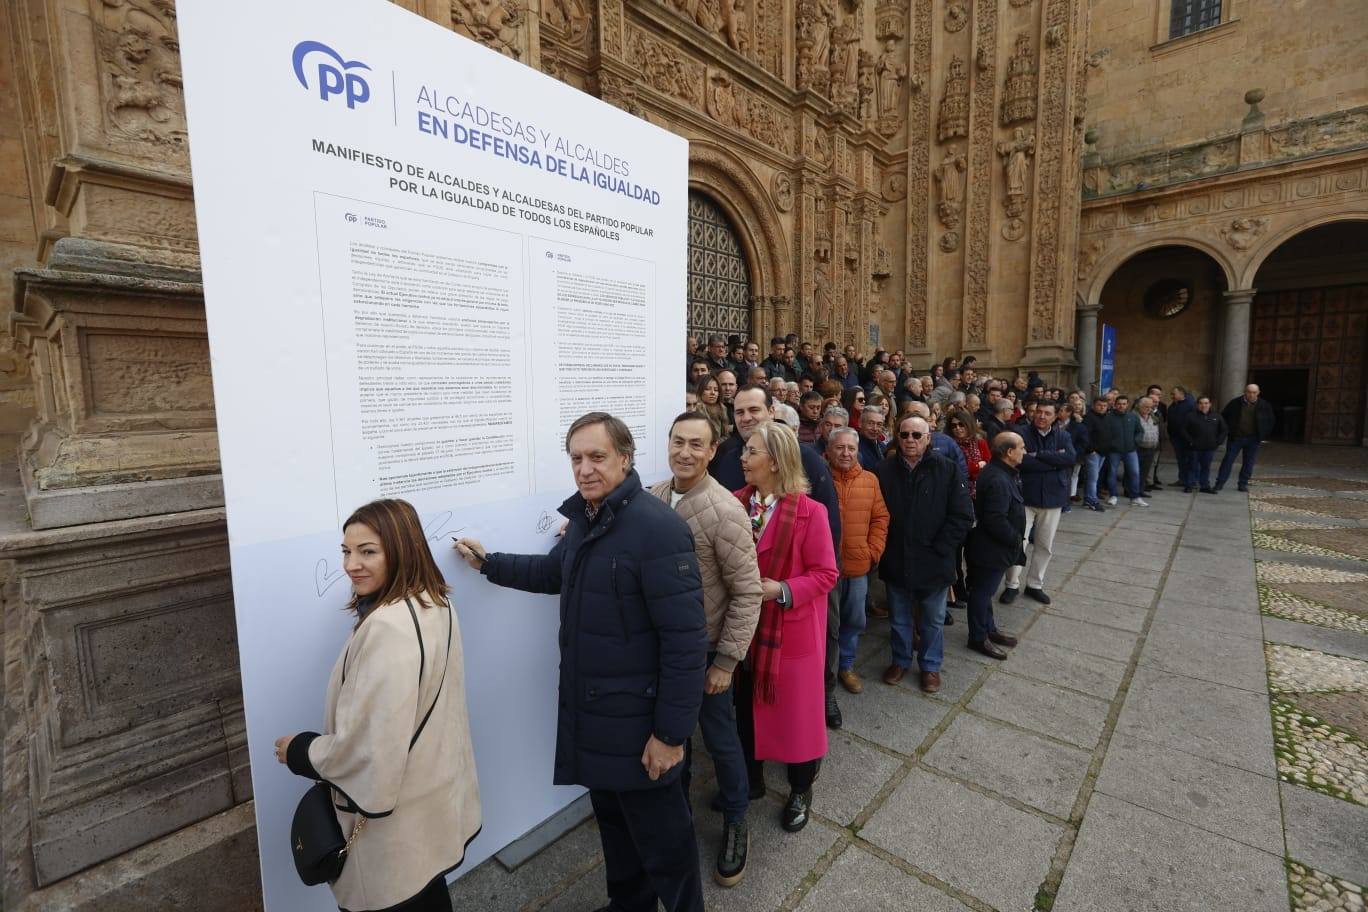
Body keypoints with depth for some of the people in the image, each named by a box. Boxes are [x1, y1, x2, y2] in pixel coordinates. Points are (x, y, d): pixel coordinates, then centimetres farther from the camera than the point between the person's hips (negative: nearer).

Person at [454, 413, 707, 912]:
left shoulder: (657, 528, -25)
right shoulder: (583, 519, 4)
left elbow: (685, 638, -24)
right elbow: (555, 572, 24)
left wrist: (672, 732, -21)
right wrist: (488, 563, 17)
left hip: (636, 718, -8)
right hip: (589, 709, 9)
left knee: (659, 833, 12)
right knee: (612, 817, 27)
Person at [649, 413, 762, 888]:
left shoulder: (724, 512, -24)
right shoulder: (653, 496, -6)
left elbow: (747, 593, -19)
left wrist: (726, 661, -17)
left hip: (705, 647, -5)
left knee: (720, 739, 14)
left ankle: (735, 823, 40)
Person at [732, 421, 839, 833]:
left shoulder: (809, 511, -18)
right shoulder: (736, 503, -4)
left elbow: (826, 574, -13)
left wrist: (781, 590, -23)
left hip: (791, 628, -4)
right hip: (745, 625, 5)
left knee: (795, 709, 13)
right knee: (746, 706, 20)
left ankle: (800, 789, 39)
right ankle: (750, 778, 45)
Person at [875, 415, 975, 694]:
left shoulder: (947, 470, -9)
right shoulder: (884, 470, -5)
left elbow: (963, 516, -9)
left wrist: (939, 549, -13)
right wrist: (882, 548, -7)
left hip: (934, 563, -1)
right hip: (896, 563, 1)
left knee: (933, 621, 18)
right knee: (899, 619, 19)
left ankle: (930, 666, 38)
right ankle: (900, 661, 40)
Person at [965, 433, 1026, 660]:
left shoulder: (998, 472, 5)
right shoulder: (998, 481, -28)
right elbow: (996, 521, -30)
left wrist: (1016, 539, 12)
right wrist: (1017, 540, -16)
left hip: (991, 546, 10)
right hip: (990, 549, -10)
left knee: (985, 590, 22)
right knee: (982, 591, 5)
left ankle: (989, 628, 39)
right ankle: (978, 638, 20)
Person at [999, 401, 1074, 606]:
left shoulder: (1063, 436, 3)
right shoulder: (1023, 435, -7)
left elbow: (1070, 458, -15)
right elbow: (1022, 462, -21)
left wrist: (1039, 455, -18)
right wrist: (1054, 461, -16)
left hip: (1053, 497, 3)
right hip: (1025, 496, -3)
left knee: (1045, 544, 13)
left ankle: (1035, 584, 28)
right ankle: (1012, 585, 14)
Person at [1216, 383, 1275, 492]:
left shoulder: (1264, 405, 1)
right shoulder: (1235, 403, -4)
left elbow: (1270, 421, 12)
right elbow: (1224, 416, 6)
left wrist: (1264, 436, 5)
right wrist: (1227, 431, -1)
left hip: (1253, 439, 2)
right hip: (1235, 437, -1)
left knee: (1249, 463, 6)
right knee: (1228, 460, -1)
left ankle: (1243, 483, 15)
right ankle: (1220, 483, 3)